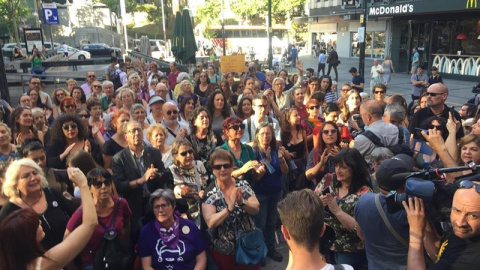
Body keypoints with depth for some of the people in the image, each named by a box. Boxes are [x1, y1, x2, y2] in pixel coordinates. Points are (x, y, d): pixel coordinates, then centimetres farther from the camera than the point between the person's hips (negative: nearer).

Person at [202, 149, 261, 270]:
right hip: (222, 248, -2)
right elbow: (210, 223, -22)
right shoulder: (210, 192, -13)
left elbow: (256, 209, -9)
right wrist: (229, 208, -34)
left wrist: (242, 202, -28)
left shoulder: (243, 185, -6)